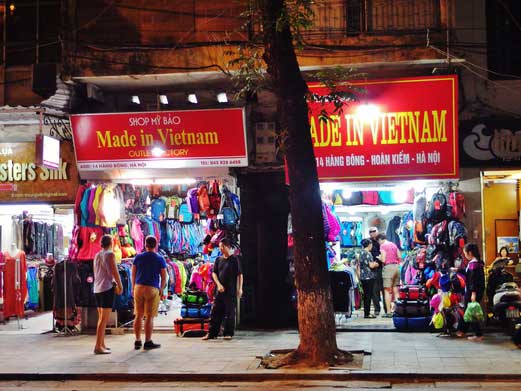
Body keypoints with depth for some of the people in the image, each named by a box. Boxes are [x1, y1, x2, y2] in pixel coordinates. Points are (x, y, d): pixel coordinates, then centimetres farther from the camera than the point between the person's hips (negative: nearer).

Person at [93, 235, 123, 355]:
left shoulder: (97, 256, 14)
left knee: (101, 318, 14)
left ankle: (102, 344, 18)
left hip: (97, 289, 8)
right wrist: (120, 286, 0)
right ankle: (98, 347, -11)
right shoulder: (110, 254, -8)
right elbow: (114, 272, -12)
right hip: (107, 288, -8)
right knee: (104, 319, -8)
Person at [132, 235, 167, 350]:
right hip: (152, 289, -3)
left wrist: (133, 287, 16)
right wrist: (162, 290, 7)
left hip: (138, 288, 3)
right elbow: (164, 277, -3)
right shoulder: (160, 259, -1)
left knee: (138, 316, 9)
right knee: (149, 317, 0)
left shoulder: (138, 257, 5)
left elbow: (133, 274, 7)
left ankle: (137, 341, 12)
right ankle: (148, 342, 1)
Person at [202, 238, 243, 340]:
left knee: (229, 312, 0)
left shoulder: (235, 259, -2)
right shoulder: (218, 260, 10)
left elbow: (240, 275, -2)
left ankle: (228, 333, 8)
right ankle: (212, 333, 7)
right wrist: (219, 284, -4)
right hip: (220, 290, 4)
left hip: (231, 291, -4)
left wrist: (240, 288, -8)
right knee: (215, 311, 3)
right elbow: (214, 273, 10)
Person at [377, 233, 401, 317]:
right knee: (396, 290, 11)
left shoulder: (382, 246, -6)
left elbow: (383, 260, -11)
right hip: (397, 266, 7)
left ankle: (389, 312, -5)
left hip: (388, 267, -7)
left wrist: (379, 257, 8)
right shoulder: (394, 245, 14)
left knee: (387, 291, -3)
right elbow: (399, 257, 14)